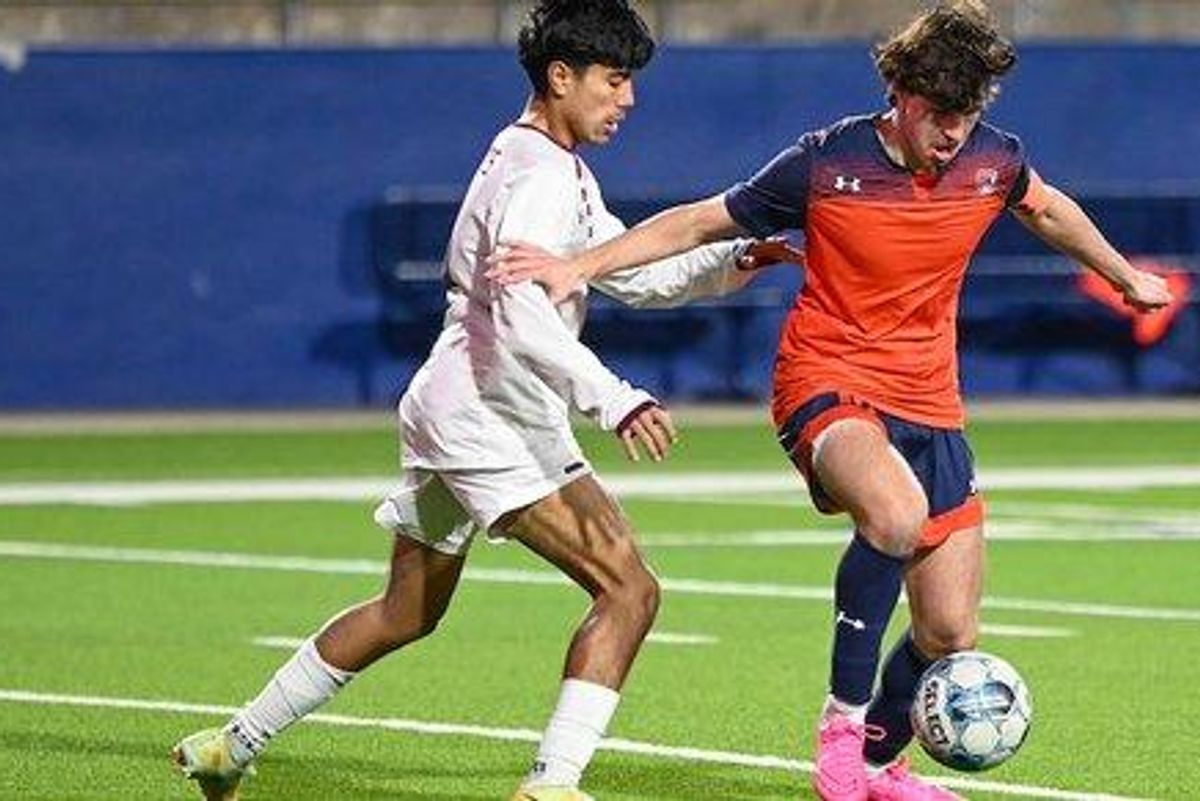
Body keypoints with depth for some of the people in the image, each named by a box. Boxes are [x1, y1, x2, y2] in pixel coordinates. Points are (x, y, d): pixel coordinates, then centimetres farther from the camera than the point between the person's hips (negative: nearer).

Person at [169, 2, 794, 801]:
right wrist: (613, 399, -37)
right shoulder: (537, 180, -18)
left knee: (407, 612, 22)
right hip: (490, 419, -11)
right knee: (629, 588, -16)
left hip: (451, 405, 11)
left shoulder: (558, 169, 16)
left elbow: (634, 274, 18)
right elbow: (522, 319, -30)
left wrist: (731, 260, 3)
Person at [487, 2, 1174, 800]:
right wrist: (581, 266, -11)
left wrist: (1125, 275, 37)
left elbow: (1048, 208, 23)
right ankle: (844, 716, -21)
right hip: (828, 383, -5)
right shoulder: (827, 164, -13)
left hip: (931, 406, 5)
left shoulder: (993, 160, -1)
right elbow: (697, 223, -3)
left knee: (950, 634, 3)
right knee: (897, 514, -39)